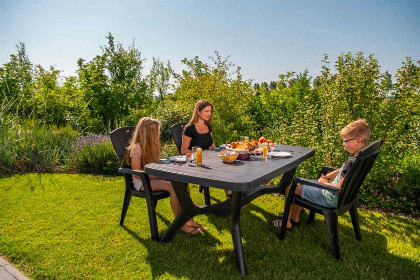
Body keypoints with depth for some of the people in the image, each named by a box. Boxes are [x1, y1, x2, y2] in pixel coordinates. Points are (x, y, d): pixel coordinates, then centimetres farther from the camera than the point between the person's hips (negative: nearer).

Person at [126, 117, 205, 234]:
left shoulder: (152, 145, 9)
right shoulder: (137, 148, -17)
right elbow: (137, 174, -18)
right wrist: (156, 176, -19)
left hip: (153, 177, 8)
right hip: (142, 182, -8)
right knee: (172, 186, -30)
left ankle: (187, 219, -11)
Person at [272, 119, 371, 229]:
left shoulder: (353, 162, -30)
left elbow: (340, 188, -28)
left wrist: (324, 183, -12)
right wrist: (327, 177, 5)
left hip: (331, 198, -10)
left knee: (289, 190, -4)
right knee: (302, 187, 25)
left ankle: (286, 222, 13)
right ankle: (295, 217, 32)